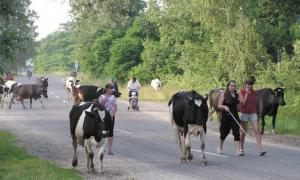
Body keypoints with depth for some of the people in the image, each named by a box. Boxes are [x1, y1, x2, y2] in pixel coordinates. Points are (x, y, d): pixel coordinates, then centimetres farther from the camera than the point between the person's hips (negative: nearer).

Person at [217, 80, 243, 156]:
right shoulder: (223, 95, -3)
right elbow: (219, 105, -5)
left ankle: (237, 150, -12)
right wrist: (224, 107, -25)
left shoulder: (237, 95, 8)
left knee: (236, 132, -9)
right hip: (225, 116, -2)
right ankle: (220, 147, 37)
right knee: (224, 132, 10)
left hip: (235, 116, 2)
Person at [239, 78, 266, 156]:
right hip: (244, 113, -2)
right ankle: (241, 149, 22)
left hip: (253, 113, 2)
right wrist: (247, 93, -15)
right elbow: (243, 102, -17)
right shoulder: (241, 92, -5)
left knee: (257, 130, -10)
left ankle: (260, 150, -15)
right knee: (244, 132, 5)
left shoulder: (254, 92, 5)